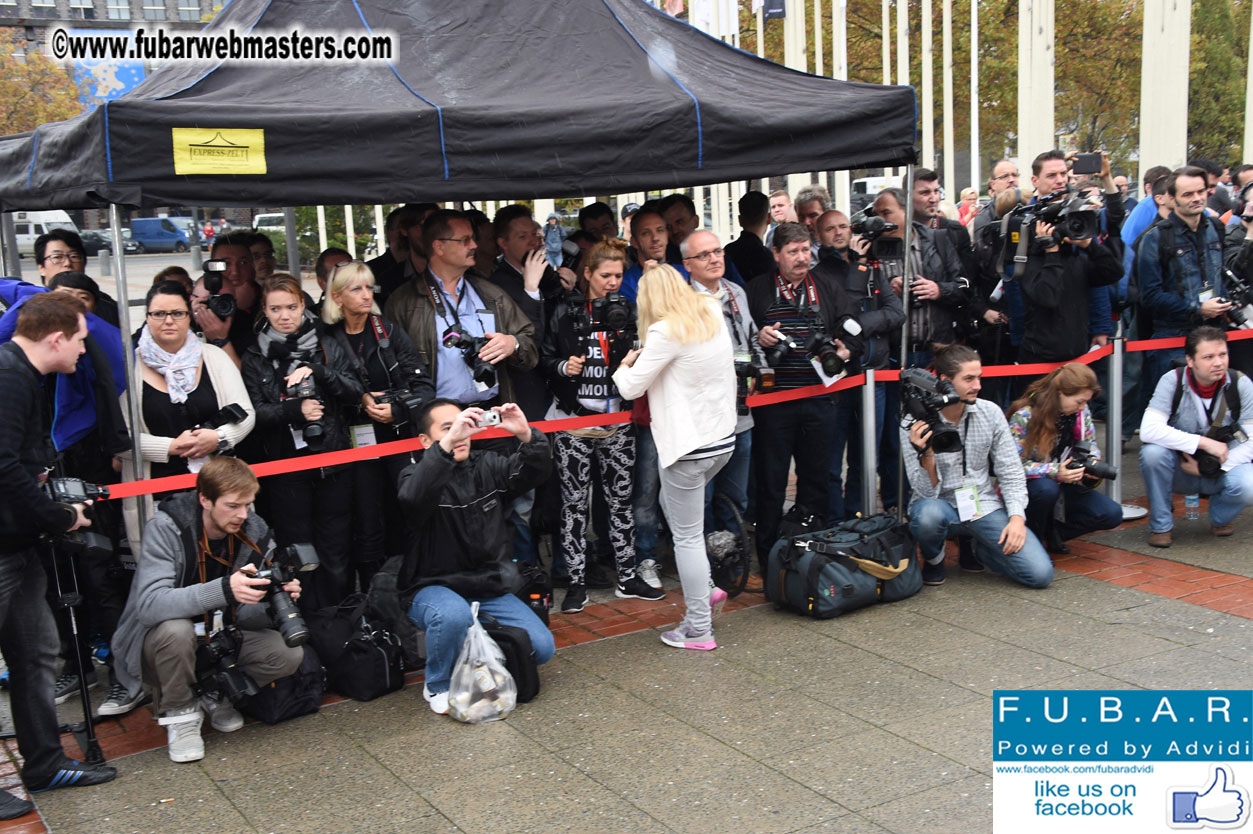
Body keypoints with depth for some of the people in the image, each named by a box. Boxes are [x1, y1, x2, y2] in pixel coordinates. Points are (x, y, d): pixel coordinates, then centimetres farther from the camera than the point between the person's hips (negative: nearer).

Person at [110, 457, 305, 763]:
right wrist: (224, 589, -47)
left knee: (289, 653, -19)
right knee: (175, 631, -37)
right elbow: (149, 605, -36)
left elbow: (246, 615, -7)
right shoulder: (166, 528, -22)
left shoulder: (254, 532, -9)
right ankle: (179, 714, -10)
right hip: (160, 642, -4)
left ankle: (216, 692, 8)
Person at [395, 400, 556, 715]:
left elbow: (534, 474, -9)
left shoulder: (487, 465, 5)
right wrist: (448, 443, -44)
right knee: (453, 615, -38)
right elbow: (413, 498, -33)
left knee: (542, 647, -10)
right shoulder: (417, 474, -8)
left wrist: (526, 436, -31)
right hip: (434, 588, -4)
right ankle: (438, 686, -8)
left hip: (489, 588, 5)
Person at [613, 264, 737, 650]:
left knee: (687, 535, 1)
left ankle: (698, 629, 9)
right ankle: (705, 588, 27)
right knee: (670, 503, 28)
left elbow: (631, 387, -11)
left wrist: (623, 367, 12)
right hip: (723, 437, 9)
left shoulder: (666, 332, -16)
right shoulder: (712, 315, 6)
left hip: (688, 444, -8)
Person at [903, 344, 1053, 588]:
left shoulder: (990, 413, -3)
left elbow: (1010, 472, 4)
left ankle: (976, 548, 15)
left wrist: (1017, 517, -11)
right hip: (942, 506, -3)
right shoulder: (914, 425, -13)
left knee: (1040, 573, -16)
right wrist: (926, 454, -34)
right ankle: (933, 559, -3)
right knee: (928, 513, -41)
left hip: (984, 506, 3)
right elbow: (927, 492, -15)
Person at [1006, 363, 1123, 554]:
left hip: (1066, 483, 6)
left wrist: (1093, 461, -13)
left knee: (1112, 515, -12)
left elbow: (1090, 443, 11)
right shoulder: (1024, 416, -22)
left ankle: (1053, 531, 9)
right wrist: (1055, 472, -34)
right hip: (1029, 485, -6)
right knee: (1047, 488, -41)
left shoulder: (1081, 411, -3)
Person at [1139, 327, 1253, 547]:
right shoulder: (1172, 381, -16)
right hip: (1180, 470, 0)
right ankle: (1161, 524, -8)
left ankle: (1220, 517, 7)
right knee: (1152, 451, -32)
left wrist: (1212, 468, -22)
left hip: (1221, 471, 1)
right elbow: (1148, 430, -28)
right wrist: (1205, 443, -29)